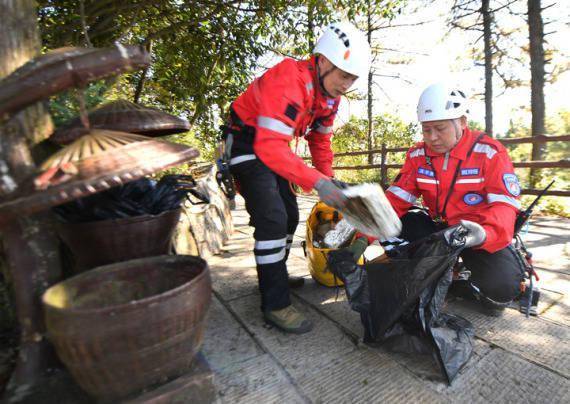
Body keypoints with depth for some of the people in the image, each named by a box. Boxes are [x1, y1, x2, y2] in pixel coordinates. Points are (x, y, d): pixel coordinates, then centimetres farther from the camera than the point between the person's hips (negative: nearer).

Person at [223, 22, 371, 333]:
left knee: (289, 216, 10)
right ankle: (276, 304, -6)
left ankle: (275, 277, 30)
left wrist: (329, 181, 4)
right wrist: (317, 182, -41)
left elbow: (320, 140, 10)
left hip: (272, 144, 9)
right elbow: (270, 146, -38)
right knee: (273, 219, -19)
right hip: (247, 143, -9)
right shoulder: (290, 80, -28)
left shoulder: (329, 93, 1)